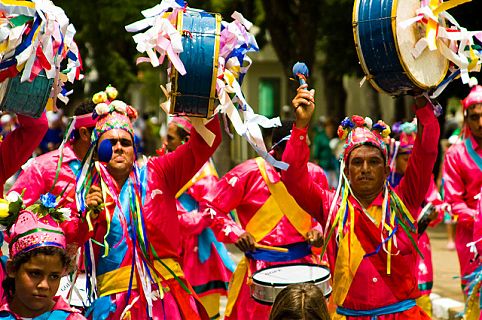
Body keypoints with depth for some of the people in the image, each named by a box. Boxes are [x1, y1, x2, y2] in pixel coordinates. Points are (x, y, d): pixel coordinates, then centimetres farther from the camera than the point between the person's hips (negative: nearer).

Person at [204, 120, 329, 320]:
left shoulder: (315, 175, 5)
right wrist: (235, 233, -13)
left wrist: (318, 230, -2)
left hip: (304, 264, 3)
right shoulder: (249, 173, -6)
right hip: (260, 267, -3)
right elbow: (212, 207, -1)